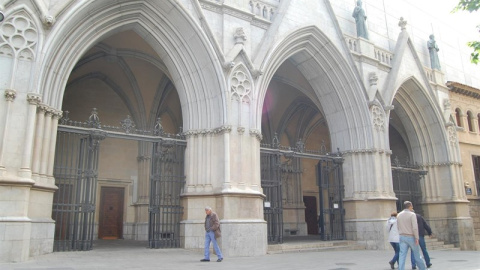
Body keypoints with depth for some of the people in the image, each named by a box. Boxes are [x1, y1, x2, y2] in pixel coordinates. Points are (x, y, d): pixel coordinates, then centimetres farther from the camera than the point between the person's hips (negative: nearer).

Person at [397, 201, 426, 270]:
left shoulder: (399, 215, 7)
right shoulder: (412, 214, -9)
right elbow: (415, 227, -17)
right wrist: (416, 238, -14)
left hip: (402, 237, 4)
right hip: (411, 237, -3)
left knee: (402, 256, -2)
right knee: (417, 255, 13)